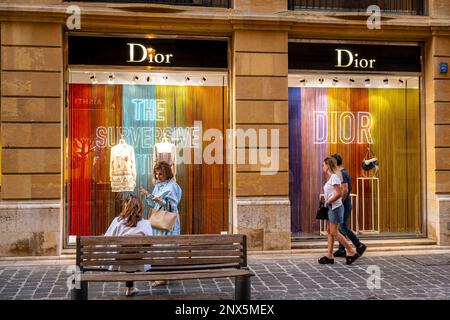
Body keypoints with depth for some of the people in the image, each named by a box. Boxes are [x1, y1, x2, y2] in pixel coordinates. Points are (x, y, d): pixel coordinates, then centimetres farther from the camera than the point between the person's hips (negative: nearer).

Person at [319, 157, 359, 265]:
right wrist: (327, 202, 10)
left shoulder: (334, 177, -16)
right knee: (330, 232, 9)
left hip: (335, 207, -10)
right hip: (331, 207, 10)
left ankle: (352, 252, 2)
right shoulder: (331, 177, 13)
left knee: (334, 232, -5)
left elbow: (339, 193, -22)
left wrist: (328, 201, -14)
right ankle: (329, 255, 13)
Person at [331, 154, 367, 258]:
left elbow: (345, 190, -25)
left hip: (344, 205, -10)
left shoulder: (342, 174, -17)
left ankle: (359, 245, -2)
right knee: (341, 227, 11)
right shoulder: (343, 173, 15)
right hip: (345, 205, 10)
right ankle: (341, 250, 15)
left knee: (343, 227, -7)